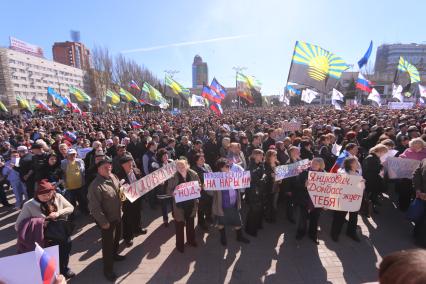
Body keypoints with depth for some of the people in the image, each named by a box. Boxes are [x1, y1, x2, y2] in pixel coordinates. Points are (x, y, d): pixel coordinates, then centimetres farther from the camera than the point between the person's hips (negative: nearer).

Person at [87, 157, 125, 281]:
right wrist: (103, 222, -21)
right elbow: (94, 207, -26)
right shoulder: (96, 185, -29)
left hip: (117, 215, 8)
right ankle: (108, 269, 31)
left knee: (117, 237, 27)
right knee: (108, 242, 9)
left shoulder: (113, 176, -4)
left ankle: (114, 254, 54)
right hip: (107, 219, -7)